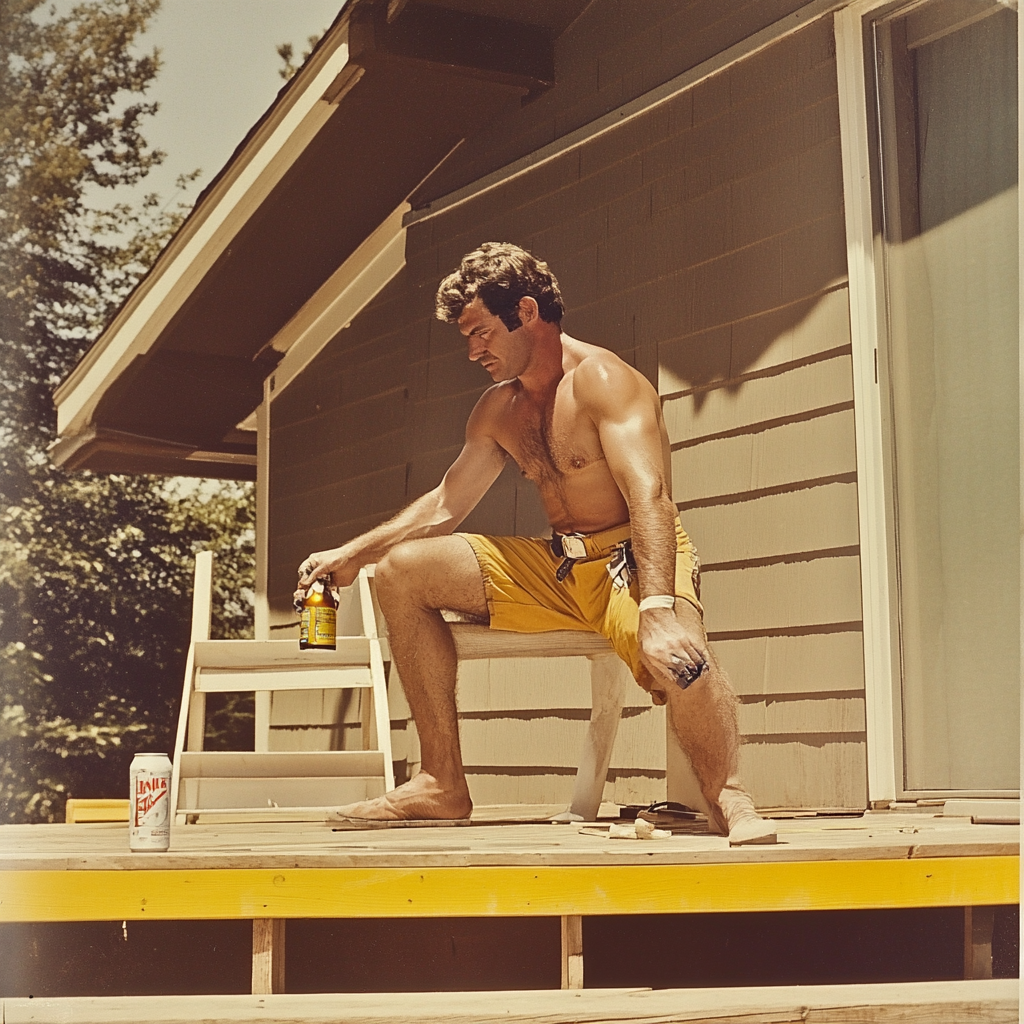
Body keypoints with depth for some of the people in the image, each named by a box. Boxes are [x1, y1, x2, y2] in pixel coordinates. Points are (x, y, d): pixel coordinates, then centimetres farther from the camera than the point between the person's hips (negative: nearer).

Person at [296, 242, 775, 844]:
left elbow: (649, 496, -27)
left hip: (637, 559, -8)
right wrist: (351, 556, 16)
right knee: (403, 569, -2)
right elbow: (445, 507, 23)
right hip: (559, 568, 8)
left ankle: (727, 797, -15)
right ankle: (444, 783, -4)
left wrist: (658, 610, -41)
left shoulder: (601, 379, -13)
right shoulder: (499, 410, 12)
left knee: (677, 658, -43)